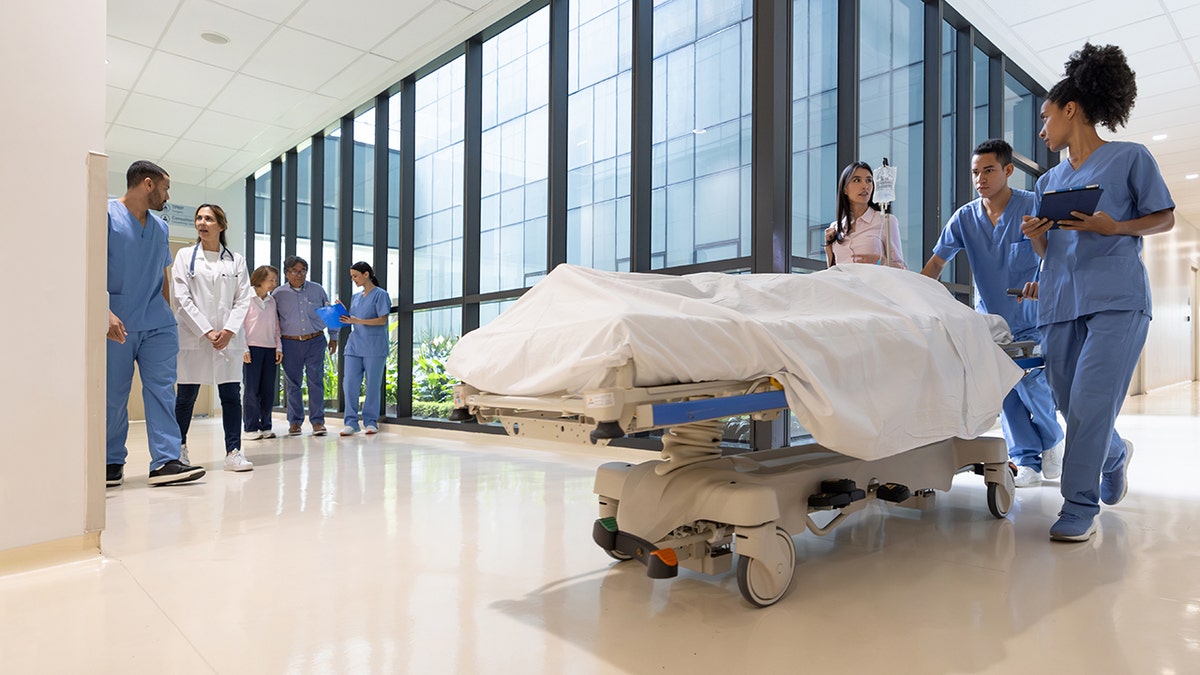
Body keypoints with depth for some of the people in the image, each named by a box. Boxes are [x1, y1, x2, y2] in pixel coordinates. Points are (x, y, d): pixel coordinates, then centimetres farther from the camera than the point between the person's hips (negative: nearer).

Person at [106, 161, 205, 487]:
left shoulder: (160, 227, 17)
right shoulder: (106, 214, -2)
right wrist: (105, 312, -20)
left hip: (157, 324, 5)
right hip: (117, 324, -5)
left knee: (162, 391, -3)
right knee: (113, 396, 4)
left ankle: (166, 461, -4)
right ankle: (112, 463, 17)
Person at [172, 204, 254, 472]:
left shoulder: (236, 260, 9)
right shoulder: (185, 256, 6)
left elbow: (243, 300, 4)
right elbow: (182, 299, -2)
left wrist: (229, 331, -10)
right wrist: (207, 331, -11)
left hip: (229, 337, 1)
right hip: (193, 336, -1)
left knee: (231, 395, -2)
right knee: (186, 396, 7)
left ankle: (233, 452, 1)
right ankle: (179, 447, 26)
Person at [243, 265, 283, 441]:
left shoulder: (272, 300, 12)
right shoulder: (248, 298, -3)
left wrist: (279, 347, 8)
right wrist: (244, 349, -10)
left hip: (270, 349, 5)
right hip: (252, 348, -5)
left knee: (269, 390, 5)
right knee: (252, 390, -1)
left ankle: (265, 426, 13)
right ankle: (251, 428, 6)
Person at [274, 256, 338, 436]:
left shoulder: (317, 290, 6)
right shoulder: (278, 294, 4)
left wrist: (333, 337, 14)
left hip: (315, 342, 0)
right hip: (290, 343, 0)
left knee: (316, 382, -3)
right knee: (293, 384, 6)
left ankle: (317, 421, 3)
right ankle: (294, 422, 16)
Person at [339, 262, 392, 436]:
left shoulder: (380, 294, -1)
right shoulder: (355, 297, 19)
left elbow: (382, 320, -10)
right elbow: (352, 319, 21)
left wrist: (358, 321, -17)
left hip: (374, 348, -6)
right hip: (354, 346, 6)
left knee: (373, 385, 0)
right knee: (349, 384, -2)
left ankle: (370, 421, 10)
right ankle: (351, 422, 4)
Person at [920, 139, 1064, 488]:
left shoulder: (1033, 207, -8)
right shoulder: (964, 218, -1)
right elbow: (935, 264, -4)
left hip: (1030, 319, -2)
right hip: (990, 319, 3)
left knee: (1031, 382, -10)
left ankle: (1052, 439, 20)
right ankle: (1026, 460, 11)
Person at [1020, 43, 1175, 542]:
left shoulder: (1130, 158, 5)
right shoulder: (1048, 181, 19)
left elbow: (1165, 218, 6)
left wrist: (1114, 227, -12)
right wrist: (1035, 235, -4)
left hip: (1116, 299, -5)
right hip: (1059, 304, 6)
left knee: (1091, 404, -13)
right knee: (1074, 406, 10)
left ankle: (1080, 507, -3)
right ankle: (1116, 455, 41)